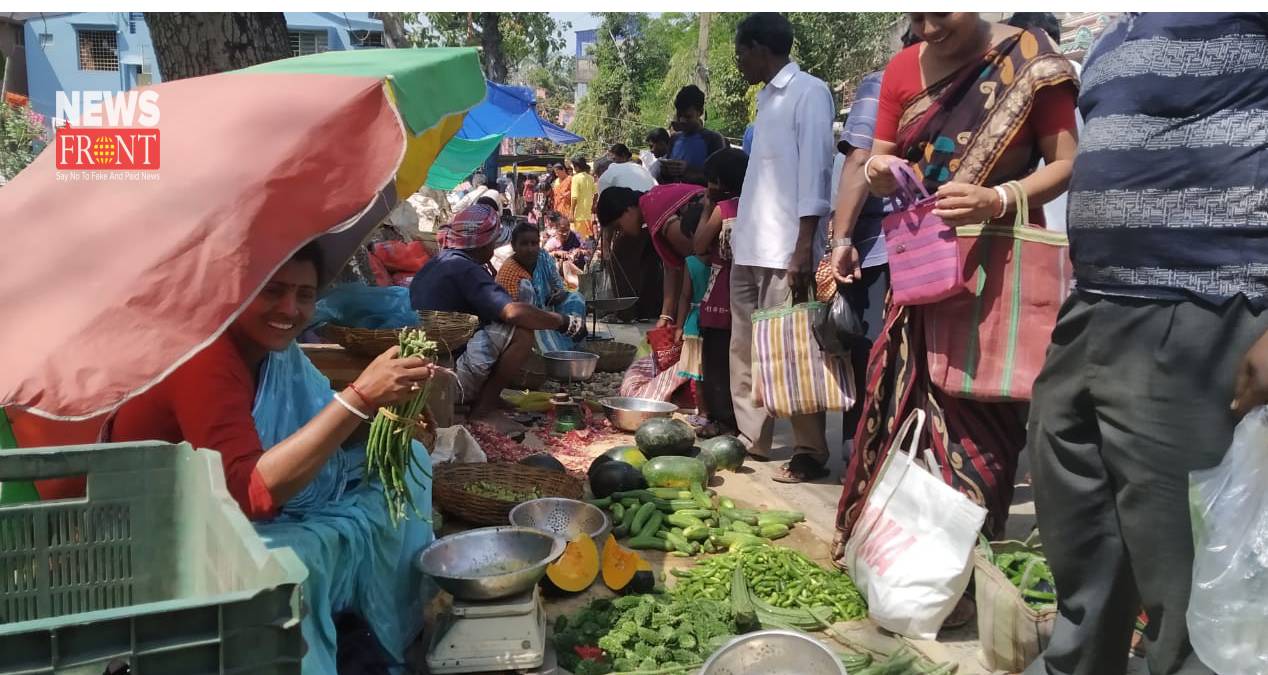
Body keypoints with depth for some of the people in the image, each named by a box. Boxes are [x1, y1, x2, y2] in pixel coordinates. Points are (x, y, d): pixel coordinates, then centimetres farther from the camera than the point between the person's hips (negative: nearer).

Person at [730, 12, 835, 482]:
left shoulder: (809, 92, -6)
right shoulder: (767, 98, 18)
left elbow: (814, 171, -13)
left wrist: (803, 249, -19)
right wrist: (740, 234, 16)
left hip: (785, 251, -9)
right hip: (750, 250, 9)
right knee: (745, 352, 13)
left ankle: (810, 453, 5)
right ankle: (750, 440, 24)